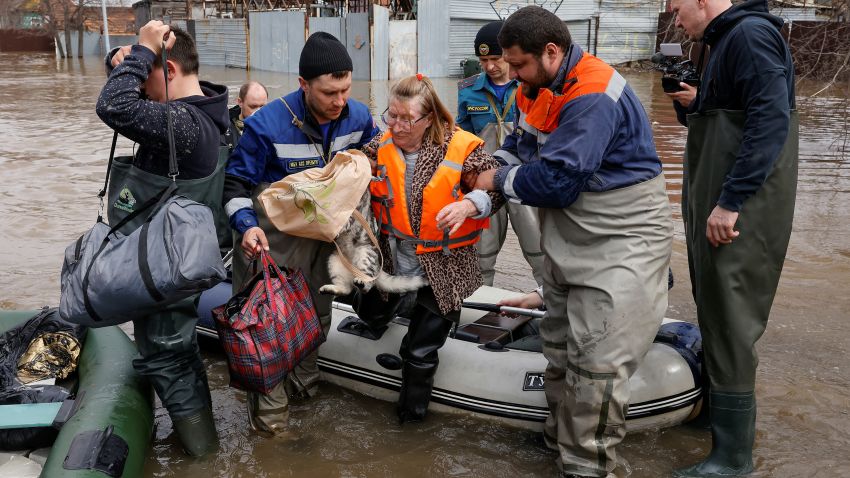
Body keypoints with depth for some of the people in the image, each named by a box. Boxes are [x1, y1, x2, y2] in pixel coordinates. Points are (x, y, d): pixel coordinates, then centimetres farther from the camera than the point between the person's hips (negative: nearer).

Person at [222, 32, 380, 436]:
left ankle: (303, 380, 42)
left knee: (318, 312, 19)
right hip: (277, 237, -5)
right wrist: (247, 225, -28)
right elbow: (236, 182, -15)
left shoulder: (358, 117, -8)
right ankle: (269, 405, 12)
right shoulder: (267, 124, -22)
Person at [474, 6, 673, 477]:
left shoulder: (594, 98, -26)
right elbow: (521, 142, 18)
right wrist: (494, 163, -3)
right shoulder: (541, 87, 5)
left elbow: (556, 180, -29)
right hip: (571, 243, 10)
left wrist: (500, 181, -12)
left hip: (622, 245, -10)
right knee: (560, 347, 19)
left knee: (597, 364, -10)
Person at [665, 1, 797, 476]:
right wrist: (691, 104, 6)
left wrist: (730, 201, -25)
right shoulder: (725, 41, 19)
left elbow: (772, 119, -22)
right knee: (717, 314, 16)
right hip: (719, 205, 10)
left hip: (740, 212, -10)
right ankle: (722, 411, 31)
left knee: (730, 321, -6)